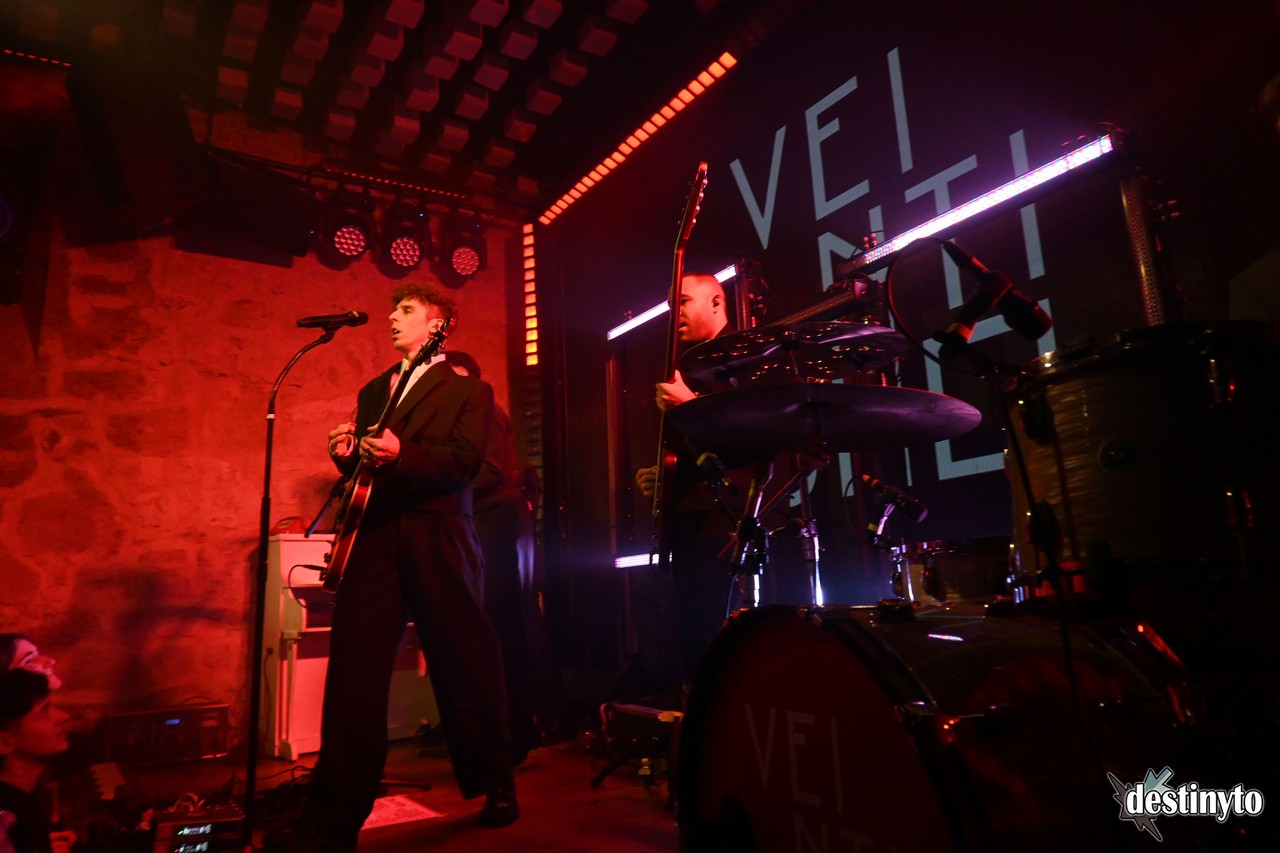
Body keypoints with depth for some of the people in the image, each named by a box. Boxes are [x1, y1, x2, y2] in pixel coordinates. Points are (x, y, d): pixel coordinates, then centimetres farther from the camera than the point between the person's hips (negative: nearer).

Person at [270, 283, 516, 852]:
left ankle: (496, 788, 27)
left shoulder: (468, 389, 6)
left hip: (437, 539, -4)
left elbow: (463, 460, -8)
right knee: (351, 670, -2)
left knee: (465, 665, 6)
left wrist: (401, 454, -22)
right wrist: (348, 454, 2)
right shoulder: (372, 391, 23)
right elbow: (366, 465, 23)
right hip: (375, 534, 5)